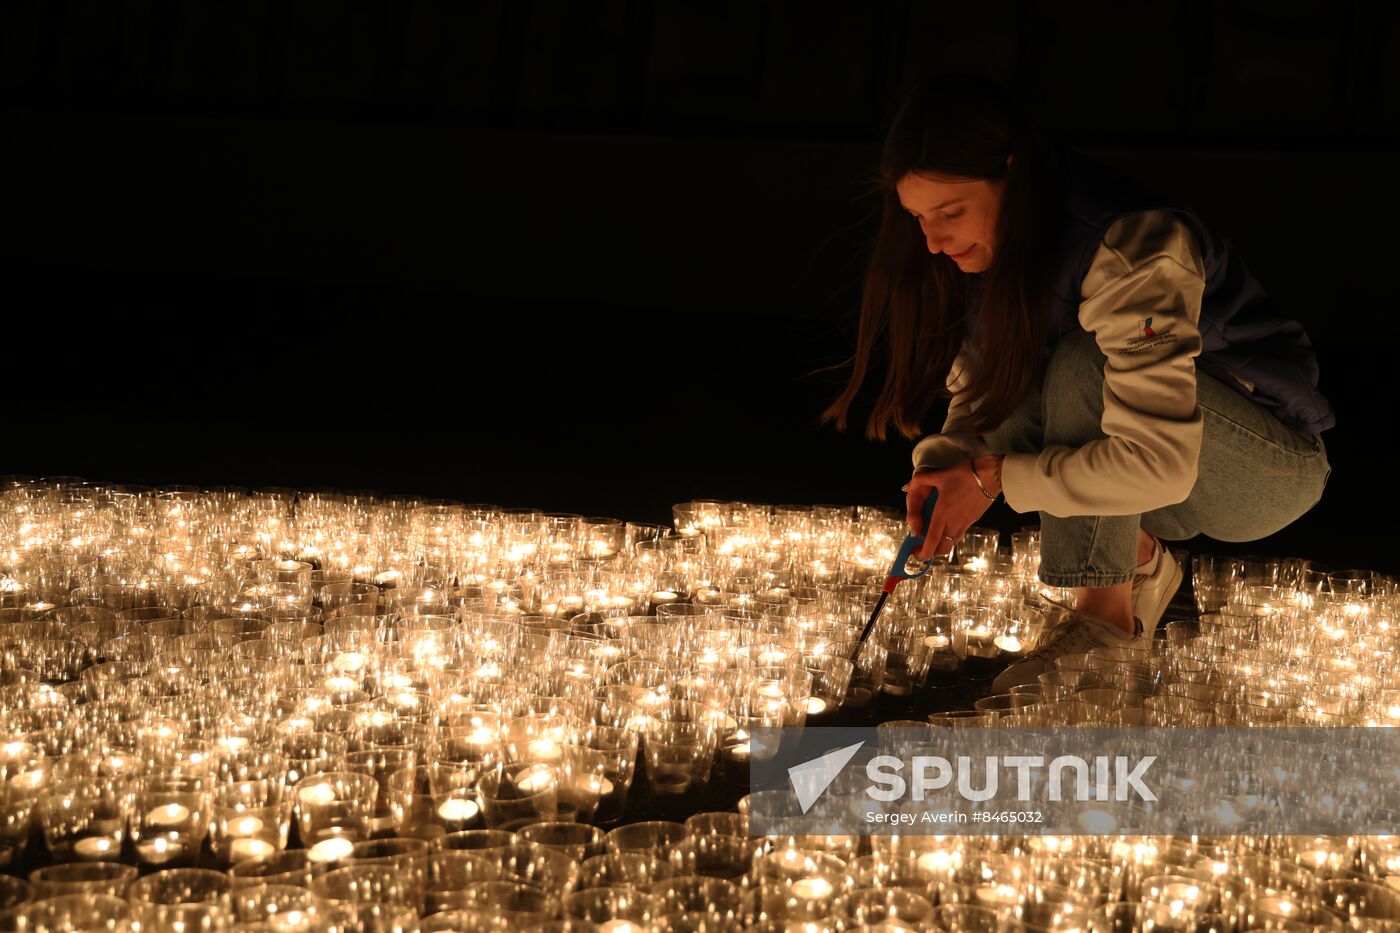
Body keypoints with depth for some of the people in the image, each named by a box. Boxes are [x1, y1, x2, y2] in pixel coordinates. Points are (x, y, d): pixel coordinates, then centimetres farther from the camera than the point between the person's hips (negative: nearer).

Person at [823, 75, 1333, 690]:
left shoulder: (1132, 248, -30)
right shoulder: (997, 256, -6)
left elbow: (1159, 464, -37)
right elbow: (974, 400, 1)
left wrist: (994, 477, -29)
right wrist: (943, 466, -22)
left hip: (1278, 469, -8)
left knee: (1084, 364, -31)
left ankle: (1103, 615, -22)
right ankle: (1142, 564, -1)